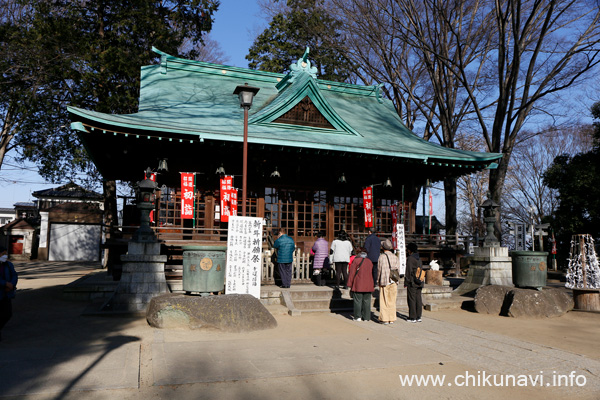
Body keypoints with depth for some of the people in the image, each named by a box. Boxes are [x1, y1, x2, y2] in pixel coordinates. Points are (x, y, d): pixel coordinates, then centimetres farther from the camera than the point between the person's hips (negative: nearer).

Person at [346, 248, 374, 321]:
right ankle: (366, 317, 10)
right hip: (368, 286, 4)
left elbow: (352, 273, -6)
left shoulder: (356, 260, -3)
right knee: (366, 301, 8)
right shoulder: (369, 261, 12)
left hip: (358, 285, -4)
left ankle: (358, 317, 1)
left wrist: (350, 284, -2)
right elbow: (372, 273, 16)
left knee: (358, 300, 2)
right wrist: (372, 284, 23)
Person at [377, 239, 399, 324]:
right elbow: (397, 268, 2)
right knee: (392, 301, 11)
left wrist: (377, 281, 5)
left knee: (384, 301, 3)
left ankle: (384, 319, 3)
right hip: (393, 282, 4)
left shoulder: (381, 257, -7)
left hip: (384, 282, -3)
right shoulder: (395, 257, 4)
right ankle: (392, 319, 14)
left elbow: (379, 270, -5)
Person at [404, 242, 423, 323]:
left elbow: (408, 272, -14)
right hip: (419, 283, 8)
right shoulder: (419, 259, 14)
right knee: (418, 299, 9)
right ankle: (418, 317, 13)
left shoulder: (410, 259, -11)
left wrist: (406, 283, -10)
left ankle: (412, 317, 0)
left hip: (412, 283, -8)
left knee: (411, 299, -2)